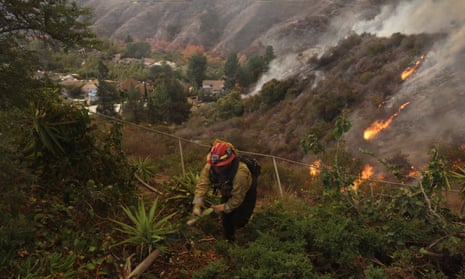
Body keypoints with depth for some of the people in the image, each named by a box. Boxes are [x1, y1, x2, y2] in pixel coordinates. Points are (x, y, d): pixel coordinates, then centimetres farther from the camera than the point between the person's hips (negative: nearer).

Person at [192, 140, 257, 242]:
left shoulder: (240, 173, -45)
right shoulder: (209, 167, -31)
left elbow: (238, 198, -33)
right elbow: (202, 185, -30)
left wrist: (223, 207, -25)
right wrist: (197, 205, -41)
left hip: (246, 193, -5)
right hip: (228, 193, 5)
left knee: (238, 221, -4)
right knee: (226, 218, 8)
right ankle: (229, 240, 34)